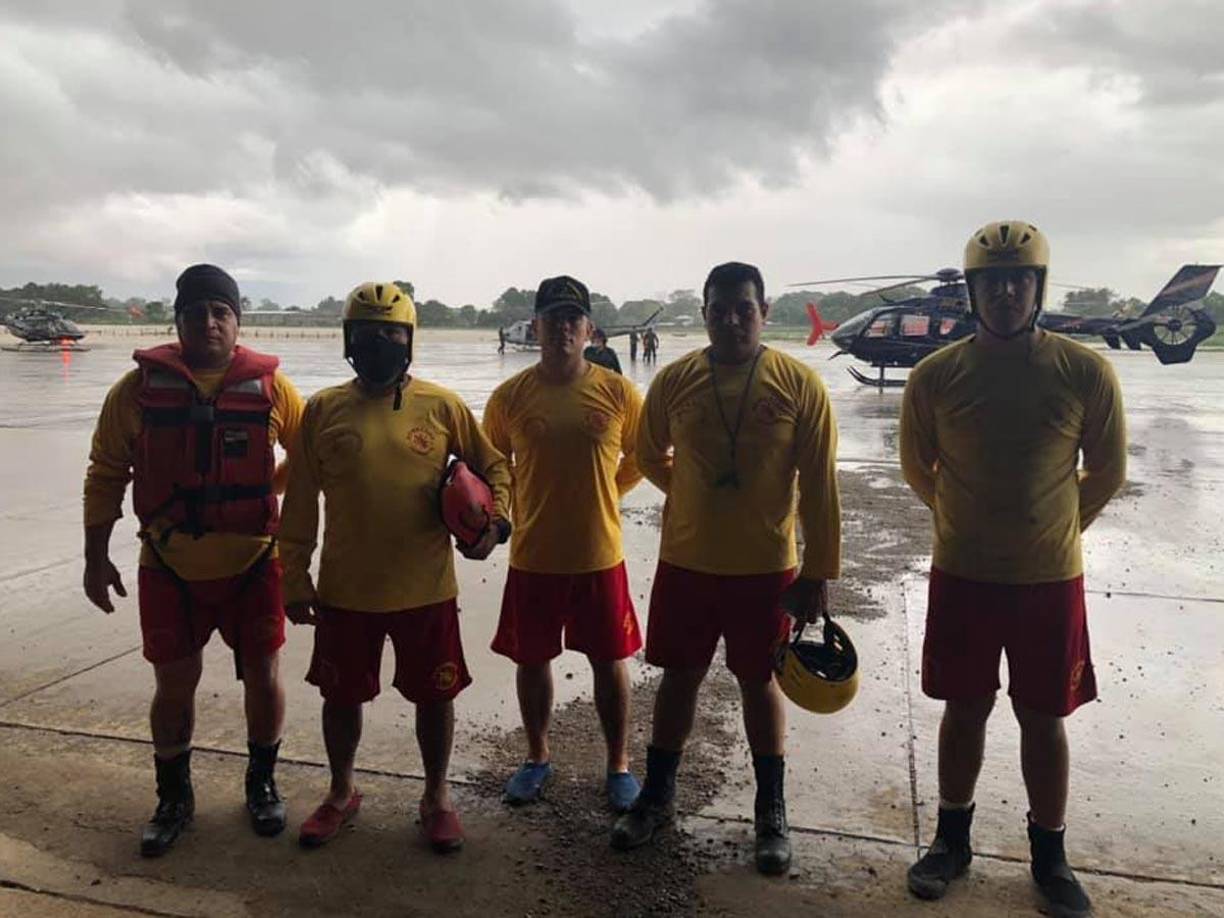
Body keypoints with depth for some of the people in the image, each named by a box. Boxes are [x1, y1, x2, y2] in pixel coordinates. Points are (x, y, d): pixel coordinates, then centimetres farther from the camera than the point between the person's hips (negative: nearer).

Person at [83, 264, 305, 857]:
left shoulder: (269, 386, -6)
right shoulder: (139, 388, -4)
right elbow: (105, 475, 3)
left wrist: (266, 490, -2)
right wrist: (96, 558, 2)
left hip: (252, 562, 0)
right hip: (169, 568, 0)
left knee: (262, 675, 9)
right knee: (174, 683, 10)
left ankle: (262, 784, 32)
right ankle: (173, 798, 32)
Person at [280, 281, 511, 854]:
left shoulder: (442, 406, -4)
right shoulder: (322, 409, -1)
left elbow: (492, 466, 8)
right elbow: (300, 503, 4)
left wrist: (494, 521, -8)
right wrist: (295, 579, 3)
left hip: (427, 588, -1)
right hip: (345, 589, 1)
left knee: (434, 695, 12)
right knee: (342, 696, 17)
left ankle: (437, 796, 35)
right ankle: (341, 793, 42)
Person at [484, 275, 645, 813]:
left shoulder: (618, 392, -6)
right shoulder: (509, 396, -4)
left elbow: (642, 456, 9)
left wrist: (601, 494, 6)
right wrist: (522, 507, 3)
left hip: (600, 556, -1)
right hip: (533, 556, 1)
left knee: (609, 662, 11)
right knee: (532, 660, 15)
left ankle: (618, 764, 31)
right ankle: (537, 757, 37)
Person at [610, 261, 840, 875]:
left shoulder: (799, 384, -9)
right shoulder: (674, 380, -4)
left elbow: (819, 486, -7)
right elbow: (650, 456, 13)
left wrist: (818, 572, -7)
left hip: (766, 568, -1)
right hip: (685, 563, 2)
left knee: (759, 682, 12)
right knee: (679, 676, 13)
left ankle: (772, 811, 30)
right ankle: (657, 796, 32)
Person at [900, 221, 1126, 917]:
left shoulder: (1087, 373, -9)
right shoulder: (936, 376, -8)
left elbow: (1107, 474, 4)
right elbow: (919, 470, 7)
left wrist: (1050, 531, 13)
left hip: (1051, 579, 0)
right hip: (962, 576, 1)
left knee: (1044, 720, 12)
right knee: (965, 710, 13)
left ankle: (1050, 858, 32)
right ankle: (952, 841, 32)